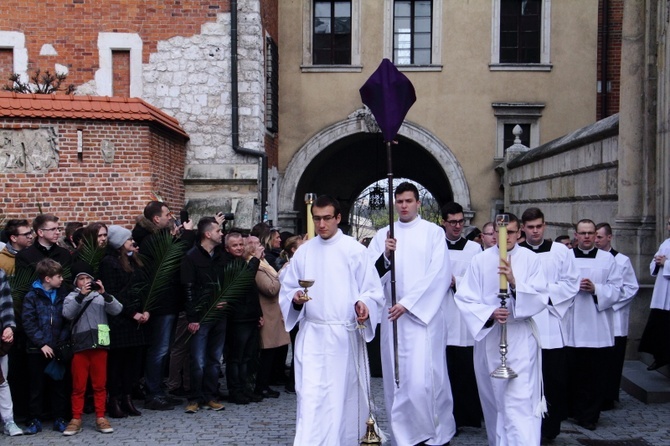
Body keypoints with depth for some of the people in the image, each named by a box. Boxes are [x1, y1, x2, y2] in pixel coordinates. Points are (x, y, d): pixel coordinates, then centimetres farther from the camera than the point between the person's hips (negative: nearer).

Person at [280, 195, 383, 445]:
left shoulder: (355, 250, -1)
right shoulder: (303, 251, 8)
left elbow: (372, 289, -2)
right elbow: (287, 289, 11)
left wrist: (363, 304, -22)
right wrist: (296, 298, -11)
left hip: (345, 335, -1)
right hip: (312, 334, 1)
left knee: (345, 394, 9)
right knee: (310, 395, -7)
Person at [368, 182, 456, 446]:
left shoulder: (434, 233, 2)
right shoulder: (383, 235, 12)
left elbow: (438, 274, -7)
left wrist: (407, 303, -13)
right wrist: (385, 255, -14)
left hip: (424, 315, -4)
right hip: (392, 316, 4)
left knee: (422, 379, -10)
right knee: (396, 377, 4)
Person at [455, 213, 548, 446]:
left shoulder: (530, 259, -1)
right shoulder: (480, 260, 1)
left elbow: (540, 298, -8)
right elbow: (465, 298, -2)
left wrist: (515, 283, -25)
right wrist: (490, 313, -19)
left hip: (520, 337, -2)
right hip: (488, 336, 3)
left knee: (519, 399, -10)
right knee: (493, 395, 15)